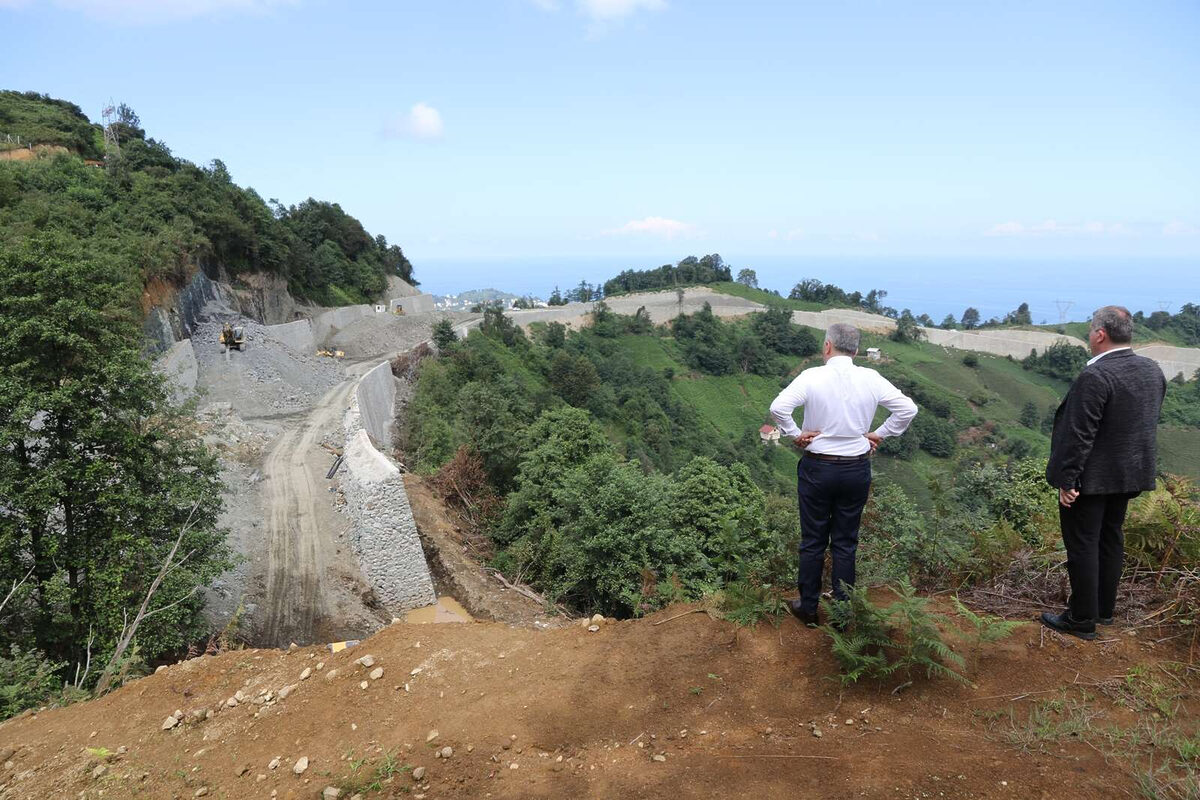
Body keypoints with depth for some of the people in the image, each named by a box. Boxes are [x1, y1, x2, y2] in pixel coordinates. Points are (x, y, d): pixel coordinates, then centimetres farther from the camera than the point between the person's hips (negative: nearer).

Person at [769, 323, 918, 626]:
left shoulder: (812, 377, -13)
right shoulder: (870, 379, -4)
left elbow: (778, 407, -24)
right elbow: (908, 409, -1)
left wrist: (794, 434, -9)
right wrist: (879, 434, 6)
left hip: (817, 468, -2)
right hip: (857, 470, 3)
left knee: (813, 541, 11)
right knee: (845, 543, 13)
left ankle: (808, 607, 21)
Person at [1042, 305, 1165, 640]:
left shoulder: (1095, 376, -24)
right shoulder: (1153, 371, 3)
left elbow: (1080, 434, -24)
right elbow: (1148, 423, 12)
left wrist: (1066, 479, -18)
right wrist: (1139, 465, 22)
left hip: (1091, 477, -8)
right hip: (1129, 473, 8)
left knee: (1082, 545, 3)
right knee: (1110, 539, 19)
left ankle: (1082, 619, 12)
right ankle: (1104, 609, 31)